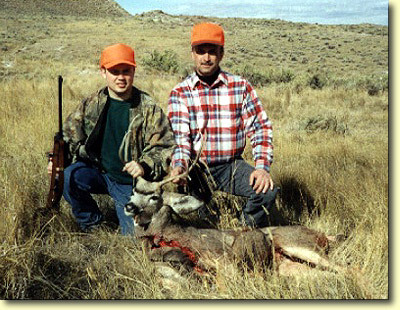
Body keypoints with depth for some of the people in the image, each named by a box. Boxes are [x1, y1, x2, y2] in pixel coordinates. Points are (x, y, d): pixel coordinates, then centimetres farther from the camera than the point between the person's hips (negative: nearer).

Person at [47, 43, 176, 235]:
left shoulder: (148, 109, -10)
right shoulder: (91, 105, -1)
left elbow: (165, 148, -12)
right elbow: (69, 136, 6)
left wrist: (145, 166, -30)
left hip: (131, 183, -2)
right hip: (100, 173, 2)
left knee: (132, 235, -5)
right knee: (67, 177, -26)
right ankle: (93, 226, 0)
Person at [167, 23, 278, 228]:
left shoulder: (240, 87, 4)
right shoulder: (179, 93, 2)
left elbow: (261, 127, 1)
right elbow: (179, 136, -8)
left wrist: (262, 167, -13)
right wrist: (179, 166, -28)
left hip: (232, 165, 1)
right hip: (197, 167, -1)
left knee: (267, 191, -23)